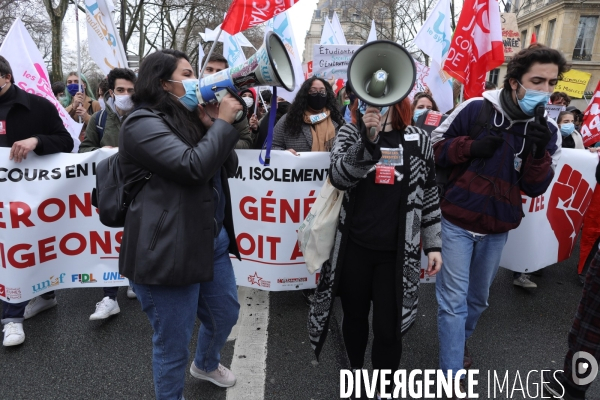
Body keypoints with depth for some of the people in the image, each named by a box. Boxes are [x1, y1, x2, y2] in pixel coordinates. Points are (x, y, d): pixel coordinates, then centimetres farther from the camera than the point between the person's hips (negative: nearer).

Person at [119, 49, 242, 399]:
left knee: (226, 313, 26)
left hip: (213, 239, 9)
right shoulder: (144, 122, -13)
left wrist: (211, 126, -1)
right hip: (169, 250, -9)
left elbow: (229, 167, 12)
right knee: (174, 341, 8)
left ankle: (206, 365, 56)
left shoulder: (188, 119, 15)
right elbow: (193, 167, -26)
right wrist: (223, 122, -14)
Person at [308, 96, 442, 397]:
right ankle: (356, 372, 43)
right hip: (355, 246, 1)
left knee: (388, 328, 4)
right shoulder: (350, 133, 1)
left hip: (397, 252, 0)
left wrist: (433, 244, 6)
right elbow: (338, 178, -17)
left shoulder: (419, 140, 3)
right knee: (354, 315, 17)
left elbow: (429, 194, 8)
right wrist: (366, 140, -29)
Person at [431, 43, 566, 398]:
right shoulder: (476, 109, -11)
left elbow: (535, 188, -4)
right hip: (457, 222, -3)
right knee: (454, 300, -1)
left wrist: (539, 153, -21)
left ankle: (461, 338, 50)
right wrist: (472, 146, -21)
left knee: (478, 297, 21)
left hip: (498, 229, 4)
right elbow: (436, 147, -4)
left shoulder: (548, 130, -1)